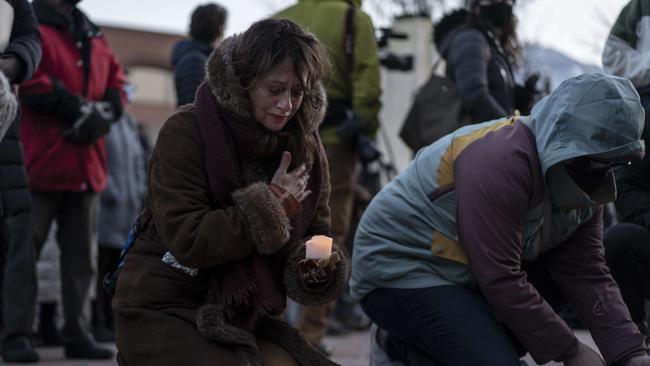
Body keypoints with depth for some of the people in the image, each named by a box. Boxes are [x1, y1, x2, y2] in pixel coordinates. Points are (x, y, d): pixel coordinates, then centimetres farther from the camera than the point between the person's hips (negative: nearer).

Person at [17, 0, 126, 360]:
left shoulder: (93, 36, 18)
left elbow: (116, 79, 20)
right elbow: (28, 80, -17)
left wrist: (103, 112, -2)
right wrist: (79, 109, -15)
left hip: (86, 165, 7)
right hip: (40, 163, -7)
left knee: (81, 255, 8)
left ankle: (77, 333, 13)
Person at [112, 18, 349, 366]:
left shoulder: (305, 147, 4)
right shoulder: (185, 131, -13)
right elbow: (185, 240, -21)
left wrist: (318, 266, -16)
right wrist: (270, 206, -19)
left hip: (243, 320, 6)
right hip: (163, 313, -5)